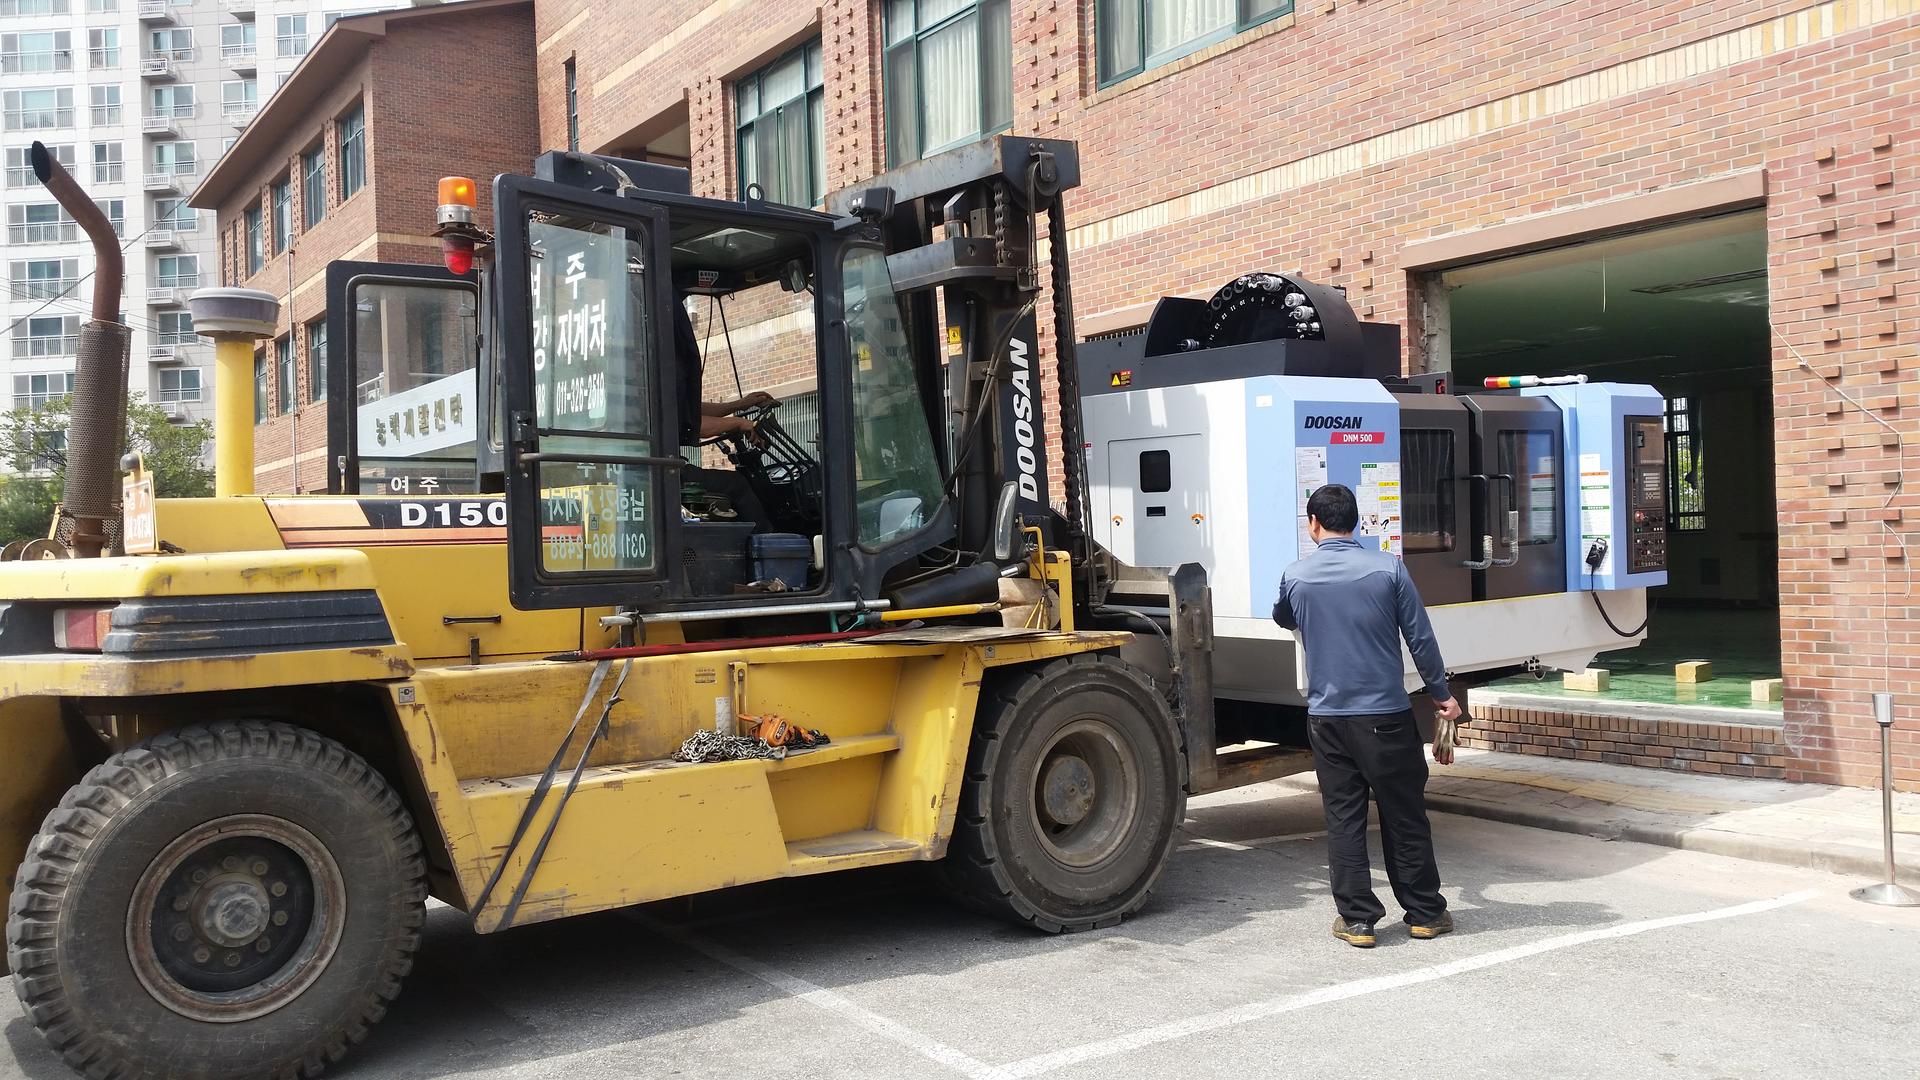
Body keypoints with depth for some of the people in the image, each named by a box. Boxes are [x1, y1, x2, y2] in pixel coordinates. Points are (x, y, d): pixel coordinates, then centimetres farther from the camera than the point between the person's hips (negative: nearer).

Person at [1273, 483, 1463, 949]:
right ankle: (1425, 913, 20)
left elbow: (1283, 619, 21)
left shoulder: (1296, 577, -1)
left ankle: (1356, 918, 9)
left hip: (1327, 717, 1)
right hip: (1385, 714, -1)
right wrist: (1441, 693, 10)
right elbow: (1420, 637, -2)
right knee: (1405, 814, 10)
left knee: (1343, 818, 7)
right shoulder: (1388, 568, -6)